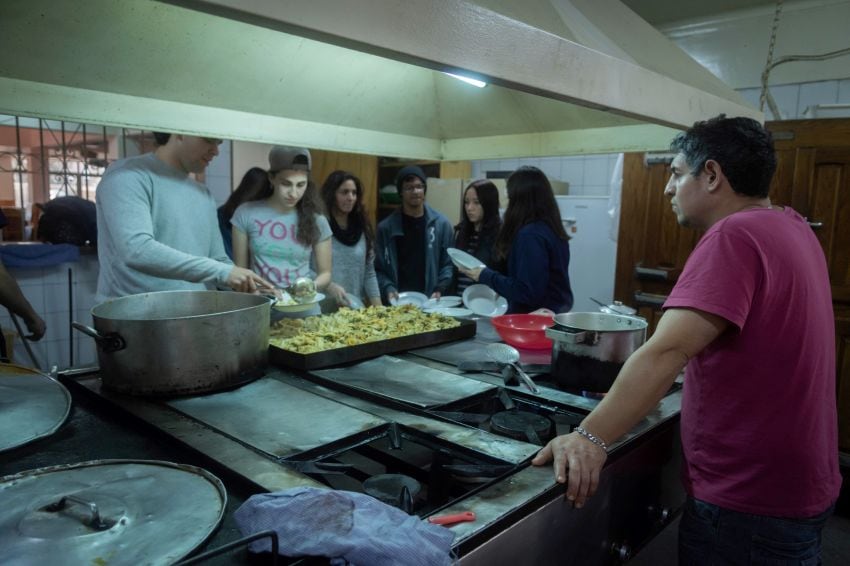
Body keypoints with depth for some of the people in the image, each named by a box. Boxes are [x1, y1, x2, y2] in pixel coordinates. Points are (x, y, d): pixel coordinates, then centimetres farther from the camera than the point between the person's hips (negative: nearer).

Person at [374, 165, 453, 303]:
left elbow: (448, 263, 4)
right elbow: (378, 268, 2)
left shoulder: (441, 224, 3)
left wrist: (440, 289, -10)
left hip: (429, 300, 1)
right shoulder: (386, 227, 1)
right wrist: (388, 288, -14)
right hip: (397, 301, 0)